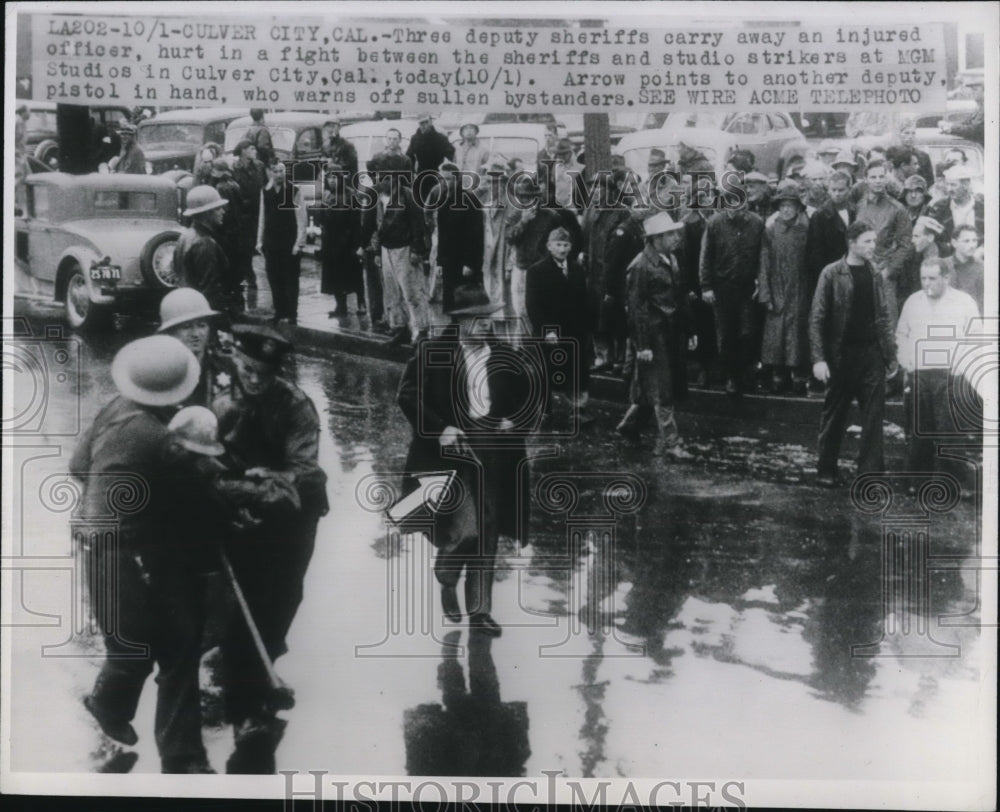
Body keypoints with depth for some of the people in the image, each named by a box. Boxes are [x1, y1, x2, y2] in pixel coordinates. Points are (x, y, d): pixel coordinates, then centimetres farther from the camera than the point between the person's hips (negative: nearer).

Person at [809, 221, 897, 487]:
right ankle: (827, 472, 19)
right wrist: (818, 358, -13)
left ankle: (871, 473, 2)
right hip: (840, 354, -3)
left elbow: (884, 318, 13)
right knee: (834, 417, 7)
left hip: (872, 355, 3)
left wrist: (891, 355, 8)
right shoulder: (832, 274, -4)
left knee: (874, 417, -2)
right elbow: (817, 318, -6)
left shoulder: (876, 276, 9)